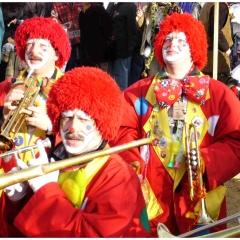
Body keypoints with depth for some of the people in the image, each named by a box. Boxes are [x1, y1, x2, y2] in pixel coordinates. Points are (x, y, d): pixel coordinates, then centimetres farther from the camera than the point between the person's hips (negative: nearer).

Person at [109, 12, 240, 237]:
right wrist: (132, 164, -16)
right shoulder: (139, 91, 7)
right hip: (149, 194, 1)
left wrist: (207, 163, -19)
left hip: (200, 198, 0)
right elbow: (123, 130, 1)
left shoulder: (218, 93, 2)